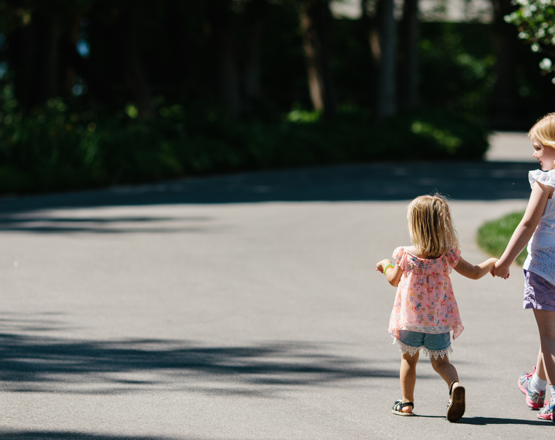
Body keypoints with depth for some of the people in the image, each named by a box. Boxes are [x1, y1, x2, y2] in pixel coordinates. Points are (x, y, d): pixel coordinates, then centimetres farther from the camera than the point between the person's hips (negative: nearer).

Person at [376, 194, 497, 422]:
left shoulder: (405, 255, -11)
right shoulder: (448, 255, -9)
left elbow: (394, 280, 6)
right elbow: (475, 273, -3)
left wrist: (386, 266, 27)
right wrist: (493, 262, 16)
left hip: (410, 321, -1)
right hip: (439, 322, 1)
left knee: (408, 359, 18)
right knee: (440, 361, 12)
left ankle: (406, 402, 22)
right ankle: (455, 385, -17)